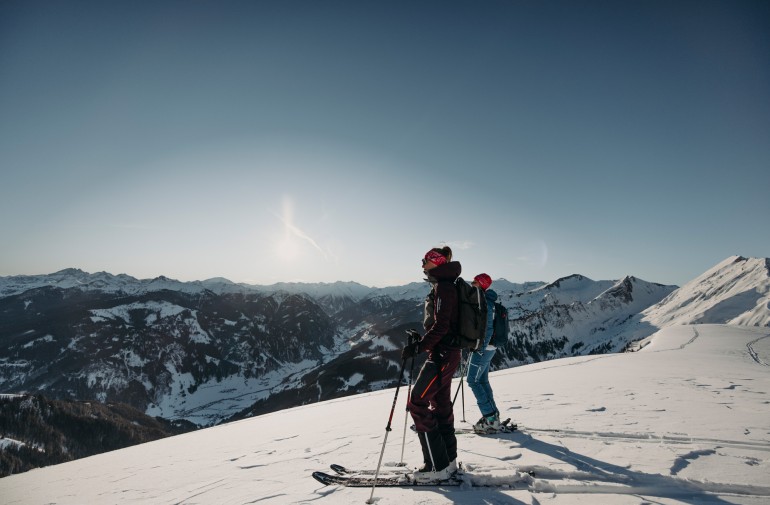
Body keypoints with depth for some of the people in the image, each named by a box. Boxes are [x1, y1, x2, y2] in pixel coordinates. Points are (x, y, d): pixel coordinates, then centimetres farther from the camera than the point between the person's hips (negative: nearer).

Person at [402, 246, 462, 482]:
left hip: (442, 354, -10)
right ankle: (448, 460, 26)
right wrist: (420, 341, 19)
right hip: (447, 353, 10)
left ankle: (437, 466, -1)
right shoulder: (444, 286, 15)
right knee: (441, 405, 15)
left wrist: (418, 346, -21)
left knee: (417, 403, -7)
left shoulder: (442, 287, -15)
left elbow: (441, 326, -22)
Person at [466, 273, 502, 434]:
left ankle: (490, 419, -3)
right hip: (488, 348, 10)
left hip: (483, 348, -10)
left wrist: (481, 347, -22)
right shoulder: (484, 300, 14)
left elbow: (487, 328, -22)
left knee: (473, 381, -5)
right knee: (483, 381, 15)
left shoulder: (484, 302, -17)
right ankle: (493, 414, 22)